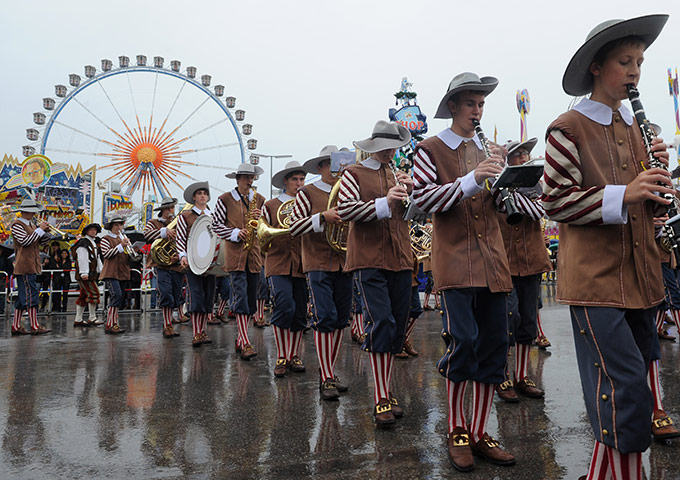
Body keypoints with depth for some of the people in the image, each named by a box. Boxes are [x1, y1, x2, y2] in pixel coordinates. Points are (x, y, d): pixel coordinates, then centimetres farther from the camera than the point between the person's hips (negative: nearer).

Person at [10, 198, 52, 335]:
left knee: (24, 296, 11)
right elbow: (25, 241, -20)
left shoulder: (30, 225, 19)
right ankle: (35, 326, -9)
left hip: (31, 266, 9)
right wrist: (39, 230, -16)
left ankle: (16, 326, 17)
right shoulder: (17, 225, -7)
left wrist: (46, 231, -1)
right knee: (31, 294, -11)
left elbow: (43, 240, 17)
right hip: (24, 266, -9)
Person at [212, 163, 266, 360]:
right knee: (241, 296, -13)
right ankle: (245, 344, -15)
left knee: (251, 298, 7)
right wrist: (235, 233, -12)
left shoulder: (259, 199, 15)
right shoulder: (225, 199, 3)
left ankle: (240, 340, 20)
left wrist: (261, 218, -4)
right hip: (235, 253, -4)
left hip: (254, 253, 5)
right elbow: (216, 225, 3)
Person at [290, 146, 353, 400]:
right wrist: (323, 216, -21)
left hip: (344, 264, 5)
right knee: (325, 317, -11)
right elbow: (294, 228, -9)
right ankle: (326, 379, -2)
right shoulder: (307, 193, 1)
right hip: (318, 264, -5)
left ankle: (330, 373, 20)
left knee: (340, 319, 7)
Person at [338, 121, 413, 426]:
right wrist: (385, 202, -20)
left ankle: (387, 393, 21)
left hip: (400, 259, 6)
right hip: (370, 258, -6)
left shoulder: (399, 176, 20)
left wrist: (410, 192, -1)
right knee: (382, 323, -14)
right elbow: (344, 210, -11)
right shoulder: (354, 173, 4)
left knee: (397, 326, 7)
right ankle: (382, 400, -5)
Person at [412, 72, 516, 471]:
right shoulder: (430, 149, 4)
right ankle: (457, 432, 10)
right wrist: (470, 180, -19)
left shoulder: (487, 151, 20)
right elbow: (422, 198, -9)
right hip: (455, 259, -5)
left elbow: (501, 205, 17)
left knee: (495, 344, 4)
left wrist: (500, 174, -2)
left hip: (492, 261, 6)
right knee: (463, 340, -11)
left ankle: (479, 433, 18)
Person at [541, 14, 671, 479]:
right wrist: (622, 194, -19)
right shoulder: (568, 128, -6)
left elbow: (650, 207, 19)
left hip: (640, 275, 8)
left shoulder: (636, 127, 16)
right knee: (625, 387, -8)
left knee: (630, 386, 13)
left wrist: (658, 175, 0)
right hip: (595, 279, -7)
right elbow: (556, 201, -12)